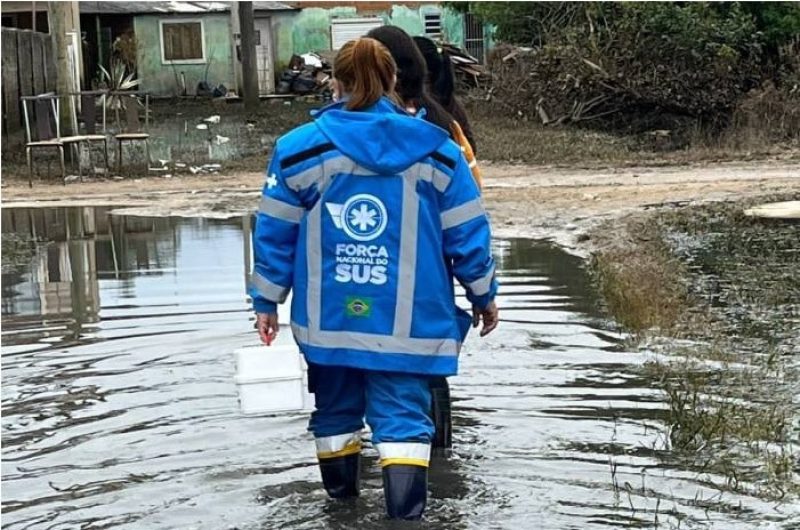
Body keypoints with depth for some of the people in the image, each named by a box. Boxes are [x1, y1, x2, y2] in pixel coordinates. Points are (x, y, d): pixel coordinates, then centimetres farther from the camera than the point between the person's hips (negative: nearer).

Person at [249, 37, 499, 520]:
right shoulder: (435, 151, -2)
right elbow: (468, 234, 1)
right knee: (404, 415, 2)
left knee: (336, 407, 20)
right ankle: (406, 511, -9)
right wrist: (484, 296, 14)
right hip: (407, 320, -1)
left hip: (328, 318, 2)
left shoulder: (301, 149, -3)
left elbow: (274, 233, 1)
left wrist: (266, 301, 11)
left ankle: (342, 498, 37)